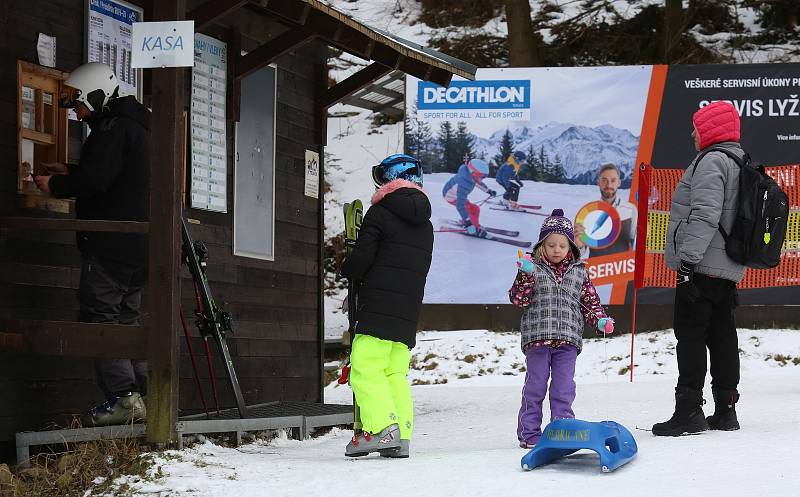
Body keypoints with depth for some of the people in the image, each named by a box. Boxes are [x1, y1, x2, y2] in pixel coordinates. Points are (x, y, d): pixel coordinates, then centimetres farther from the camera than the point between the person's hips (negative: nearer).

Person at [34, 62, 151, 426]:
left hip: (111, 243, -10)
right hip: (138, 246, 10)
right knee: (125, 318, 13)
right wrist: (69, 173, 23)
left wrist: (55, 186, -5)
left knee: (99, 314, -9)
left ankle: (123, 397, -17)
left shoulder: (113, 129, -12)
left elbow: (95, 180, -21)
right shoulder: (134, 127, 21)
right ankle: (144, 395, 9)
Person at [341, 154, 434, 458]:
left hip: (378, 307, -7)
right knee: (396, 373, 8)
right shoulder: (425, 225, 19)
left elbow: (362, 259, -10)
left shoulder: (380, 213, -4)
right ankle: (401, 437, 0)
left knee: (365, 368, -9)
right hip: (409, 312, 7)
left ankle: (381, 428, -22)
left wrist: (348, 271, 13)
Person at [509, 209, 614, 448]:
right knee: (535, 386, 3)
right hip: (537, 338, -2)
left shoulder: (579, 272, 11)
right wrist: (526, 276, -18)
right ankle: (529, 432, 9)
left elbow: (590, 301, 15)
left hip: (567, 339, 2)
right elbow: (518, 299, -5)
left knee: (564, 388, 3)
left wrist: (600, 320, -1)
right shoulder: (533, 268, 2)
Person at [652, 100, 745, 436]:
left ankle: (689, 411, -11)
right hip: (729, 270, 10)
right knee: (721, 336, 11)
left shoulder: (711, 161, -12)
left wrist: (687, 257, -23)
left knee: (690, 334, -8)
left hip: (701, 266, -10)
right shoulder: (741, 164, 20)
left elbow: (705, 216, -22)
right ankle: (725, 410, 13)